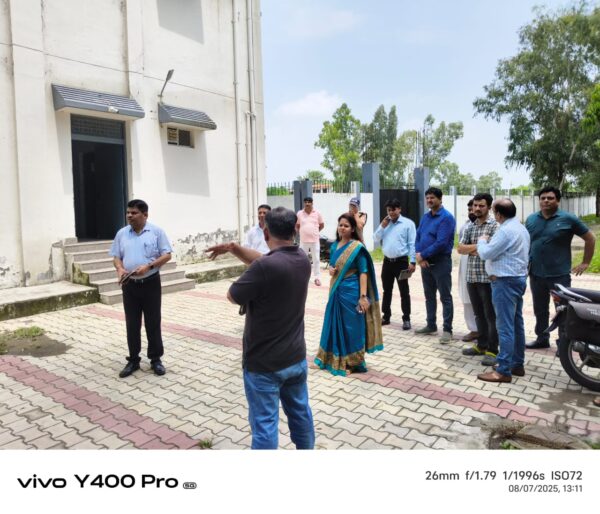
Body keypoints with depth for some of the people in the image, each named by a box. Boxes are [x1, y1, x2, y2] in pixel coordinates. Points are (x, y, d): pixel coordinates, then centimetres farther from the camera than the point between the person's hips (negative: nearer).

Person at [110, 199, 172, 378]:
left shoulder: (157, 232, -2)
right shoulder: (122, 233, 7)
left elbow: (167, 255, -5)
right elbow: (116, 256, 9)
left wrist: (148, 266, -19)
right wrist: (120, 269, -12)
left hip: (151, 283, -3)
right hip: (129, 285, 3)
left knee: (153, 323, 4)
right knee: (132, 324, 8)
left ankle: (155, 359, 16)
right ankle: (133, 360, 20)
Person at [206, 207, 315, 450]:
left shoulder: (265, 267, -27)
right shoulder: (302, 259, -2)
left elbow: (232, 296, -13)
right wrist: (233, 248, 0)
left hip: (264, 364, -7)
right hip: (296, 357, 7)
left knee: (264, 424, 5)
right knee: (301, 413, 23)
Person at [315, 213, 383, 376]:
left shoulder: (357, 247, -11)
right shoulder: (334, 246, 8)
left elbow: (363, 272, -13)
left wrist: (363, 296, -20)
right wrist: (330, 269, -3)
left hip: (351, 292, -6)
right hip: (336, 290, 7)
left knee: (351, 326, 3)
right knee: (335, 325, 14)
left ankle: (352, 363, 18)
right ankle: (334, 359, 29)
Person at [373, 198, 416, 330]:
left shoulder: (408, 223, -4)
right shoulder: (385, 223, 12)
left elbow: (412, 244, -8)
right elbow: (376, 239, 8)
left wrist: (412, 262, -13)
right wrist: (382, 226, -5)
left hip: (401, 261, -5)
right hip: (387, 261, 5)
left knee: (404, 292, 2)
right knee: (386, 291, 13)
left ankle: (406, 319, 11)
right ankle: (386, 316, 24)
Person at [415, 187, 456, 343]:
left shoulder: (447, 217, -13)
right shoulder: (425, 217, 11)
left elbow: (441, 243, -21)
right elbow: (418, 237, 8)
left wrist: (422, 255, -15)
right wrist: (419, 256, -9)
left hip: (441, 262, -8)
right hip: (425, 262, 8)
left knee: (445, 297, 0)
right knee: (429, 296, 15)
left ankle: (447, 330, 7)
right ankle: (431, 325, 27)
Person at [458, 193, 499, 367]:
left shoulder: (495, 225, -6)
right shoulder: (469, 227, 13)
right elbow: (460, 249, 5)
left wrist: (472, 248, -5)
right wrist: (479, 245, -10)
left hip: (488, 277, -6)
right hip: (471, 277, 6)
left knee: (491, 315, 1)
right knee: (478, 314, 15)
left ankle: (492, 350, 8)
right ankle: (481, 345, 27)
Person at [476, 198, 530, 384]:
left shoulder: (506, 230, -19)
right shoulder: (521, 228, 15)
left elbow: (486, 253, -17)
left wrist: (482, 241, 1)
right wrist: (489, 243, 9)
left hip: (506, 281, -11)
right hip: (518, 278, 11)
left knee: (505, 326, -8)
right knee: (517, 324, 14)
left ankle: (503, 370, -3)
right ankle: (517, 364, 22)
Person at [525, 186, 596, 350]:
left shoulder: (568, 219, -6)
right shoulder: (531, 219, 6)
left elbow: (590, 238, 2)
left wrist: (585, 262, 0)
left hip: (559, 275, -4)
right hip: (536, 274, 4)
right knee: (540, 310, 15)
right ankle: (542, 339, 28)